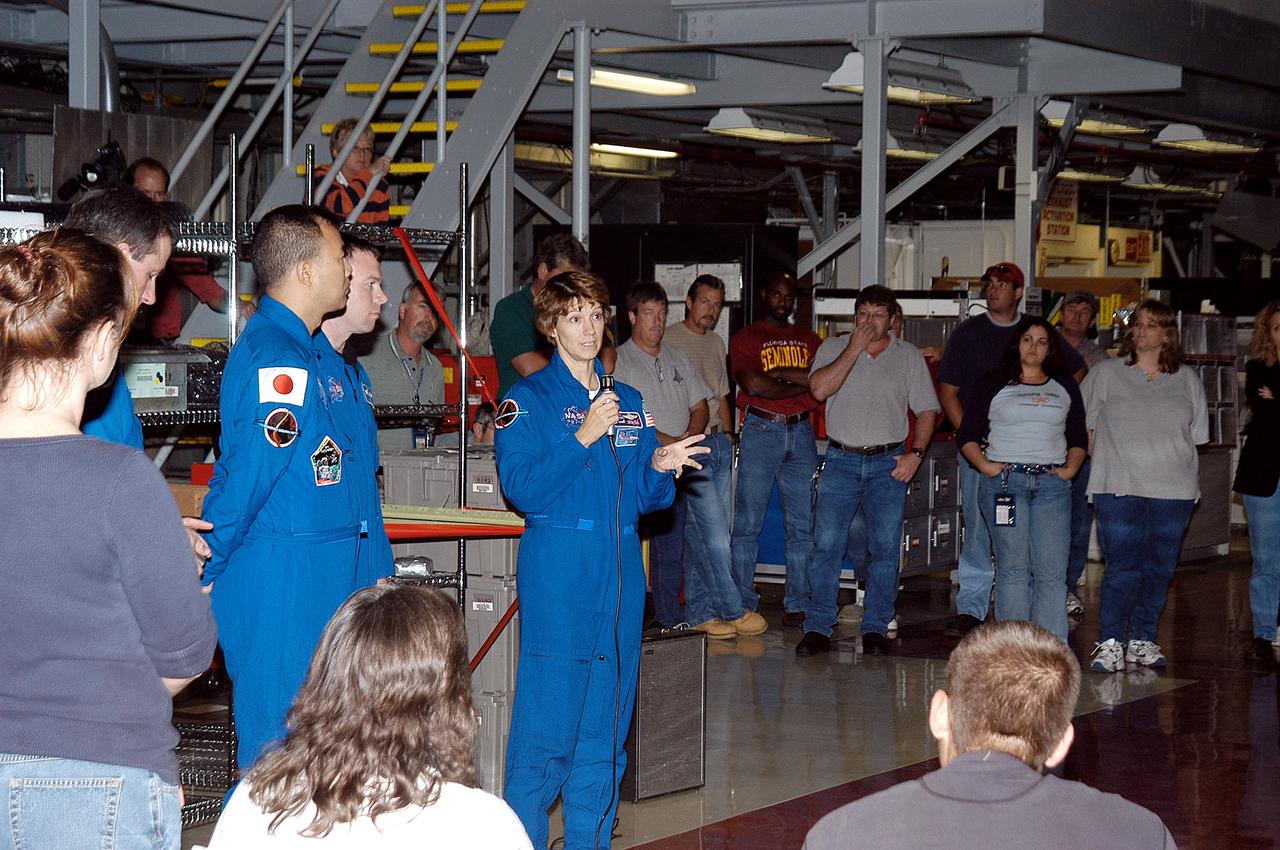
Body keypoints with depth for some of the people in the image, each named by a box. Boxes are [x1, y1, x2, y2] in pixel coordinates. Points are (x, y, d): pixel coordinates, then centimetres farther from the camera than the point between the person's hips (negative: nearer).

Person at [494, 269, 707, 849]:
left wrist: (659, 467, -6)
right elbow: (522, 488, -12)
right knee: (548, 717, -7)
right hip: (557, 569, -5)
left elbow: (642, 498, 15)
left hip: (620, 571, 6)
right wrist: (583, 437, -17)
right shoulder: (528, 399, -1)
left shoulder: (629, 403, 15)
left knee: (607, 720, 8)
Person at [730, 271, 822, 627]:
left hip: (801, 432, 4)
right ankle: (743, 606, 0)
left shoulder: (809, 340, 17)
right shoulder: (745, 339, 5)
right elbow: (753, 385, -12)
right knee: (748, 523, -4)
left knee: (802, 524, 2)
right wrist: (800, 384, -6)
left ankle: (796, 605, 7)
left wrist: (776, 372, -9)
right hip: (760, 430, -4)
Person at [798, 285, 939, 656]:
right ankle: (818, 627, -1)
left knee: (885, 548, -2)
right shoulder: (834, 348, 6)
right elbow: (819, 389, -11)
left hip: (888, 464, 1)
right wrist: (854, 348, -12)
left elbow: (927, 410, 9)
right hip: (841, 460, -1)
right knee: (826, 545, -7)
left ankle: (875, 628, 6)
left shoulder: (909, 356, 9)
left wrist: (915, 454, -4)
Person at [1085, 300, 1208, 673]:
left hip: (1173, 490, 2)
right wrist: (1104, 464, 3)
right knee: (1122, 567, -8)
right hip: (1119, 487, -2)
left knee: (1159, 568, 6)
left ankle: (1142, 640, 17)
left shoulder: (1187, 380, 10)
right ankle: (1111, 642, -1)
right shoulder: (1106, 374, 6)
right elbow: (1087, 427, 9)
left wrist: (1177, 468, 4)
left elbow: (1196, 435, 14)